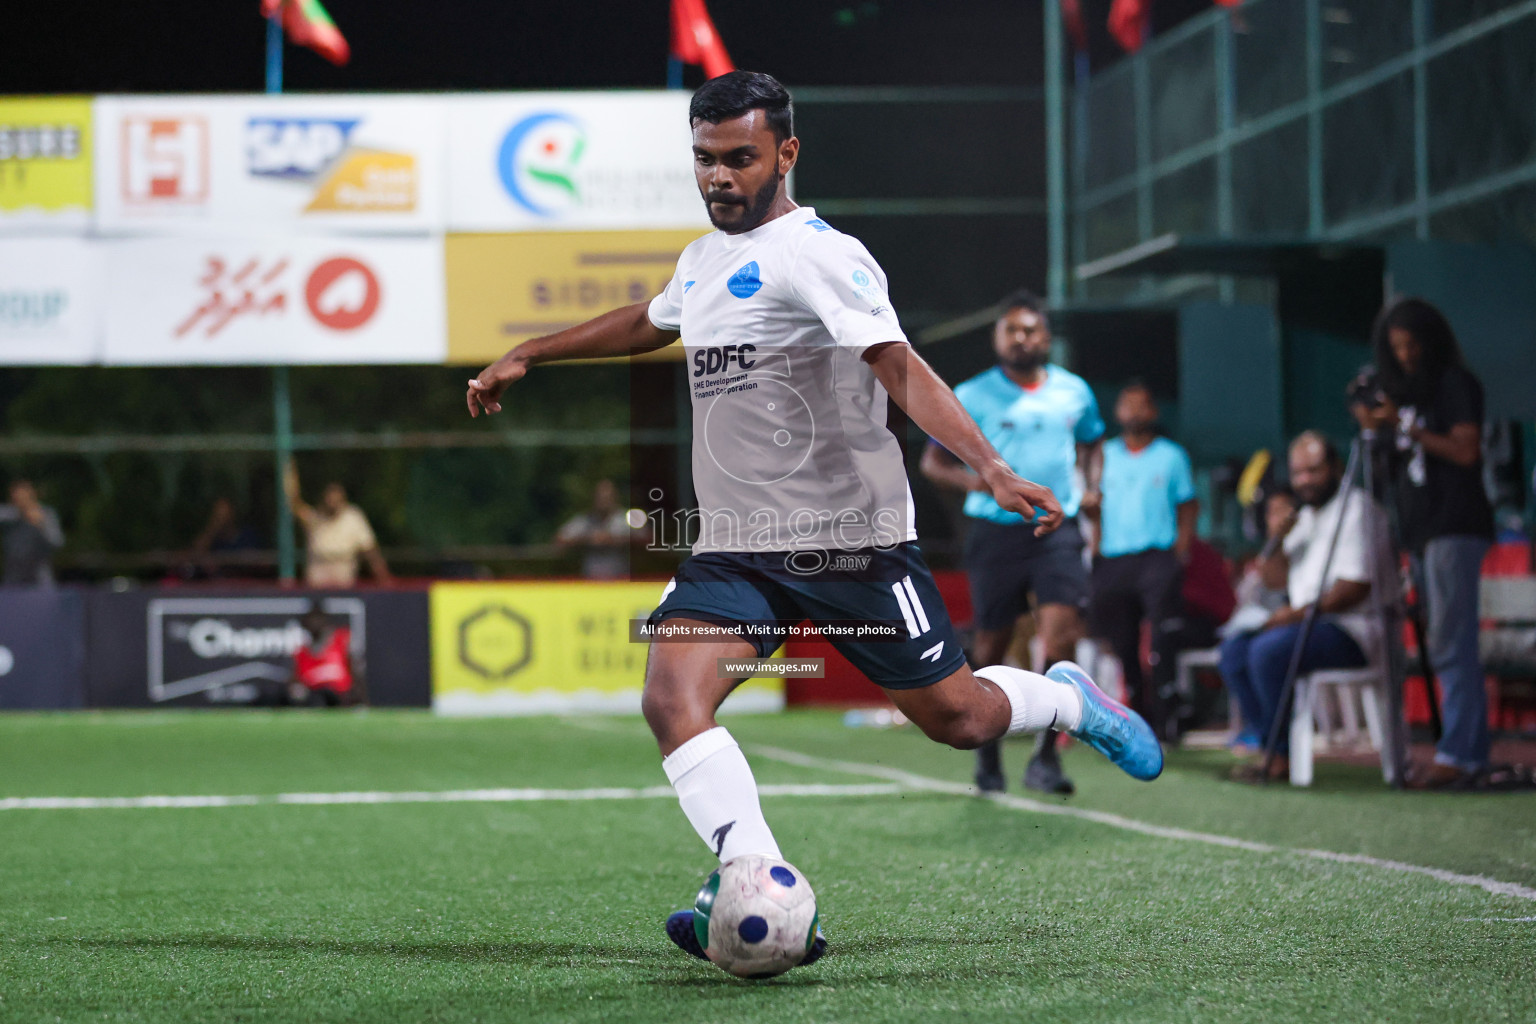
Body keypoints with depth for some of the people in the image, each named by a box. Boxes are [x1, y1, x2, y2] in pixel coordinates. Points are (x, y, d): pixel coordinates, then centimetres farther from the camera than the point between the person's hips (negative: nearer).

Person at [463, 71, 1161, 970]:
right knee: (672, 699, -20)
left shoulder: (817, 256, -14)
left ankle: (1071, 699, 39)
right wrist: (529, 356, 37)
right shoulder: (706, 259, 12)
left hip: (851, 540, -6)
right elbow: (647, 325, 34)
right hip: (735, 550, 6)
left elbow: (902, 370, -25)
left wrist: (992, 468, -38)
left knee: (954, 718, 4)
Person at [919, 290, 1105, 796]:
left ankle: (1044, 756, -12)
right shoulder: (971, 397, 1)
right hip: (996, 531, -1)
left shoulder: (1074, 392, 9)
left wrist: (1090, 487, 8)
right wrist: (969, 479, -15)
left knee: (1061, 634, -17)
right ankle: (987, 750, 26)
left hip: (1058, 529, 1)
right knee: (991, 644, 5)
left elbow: (1090, 444, 27)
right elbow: (932, 462, 6)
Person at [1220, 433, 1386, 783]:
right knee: (1234, 649, -7)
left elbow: (1356, 587, -18)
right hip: (1307, 623, 9)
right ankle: (1273, 748, -10)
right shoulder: (1305, 517, 21)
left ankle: (1286, 756, -19)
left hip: (1351, 629, -9)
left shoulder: (1355, 508, -8)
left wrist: (1299, 612, -17)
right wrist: (1278, 540, 2)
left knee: (1268, 651, -29)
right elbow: (1274, 577, 21)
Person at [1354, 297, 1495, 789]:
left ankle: (1456, 754, -18)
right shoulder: (1405, 390, 20)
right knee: (1453, 648, 7)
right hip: (1422, 531, 9)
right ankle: (1472, 753, 7)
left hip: (1455, 529, -9)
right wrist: (1379, 429, 4)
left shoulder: (1456, 384, -4)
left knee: (1450, 645, -14)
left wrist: (1406, 427, -17)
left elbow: (1465, 451, -13)